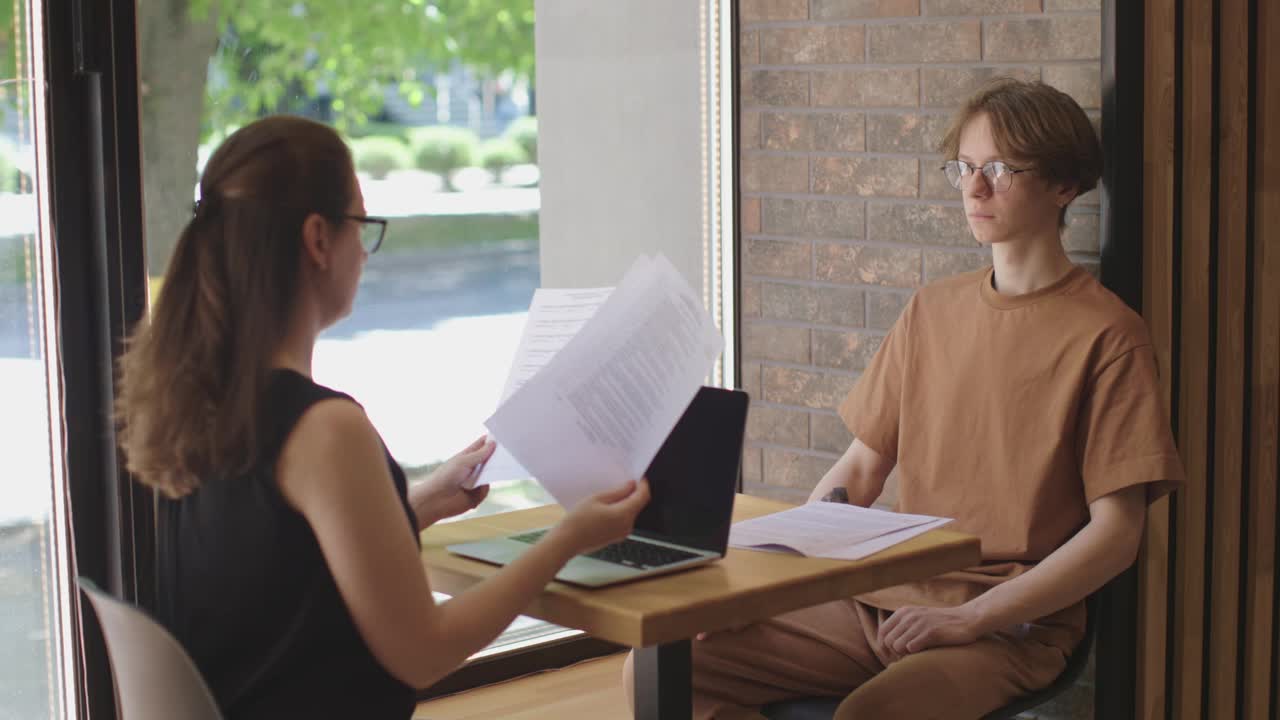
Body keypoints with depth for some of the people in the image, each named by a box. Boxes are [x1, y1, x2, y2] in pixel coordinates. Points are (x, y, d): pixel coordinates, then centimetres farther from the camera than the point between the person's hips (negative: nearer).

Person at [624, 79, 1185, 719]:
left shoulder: (1104, 336, -5)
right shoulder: (932, 311, 15)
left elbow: (1116, 533, -9)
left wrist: (967, 619, -16)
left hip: (1014, 624, -6)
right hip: (888, 599, 6)